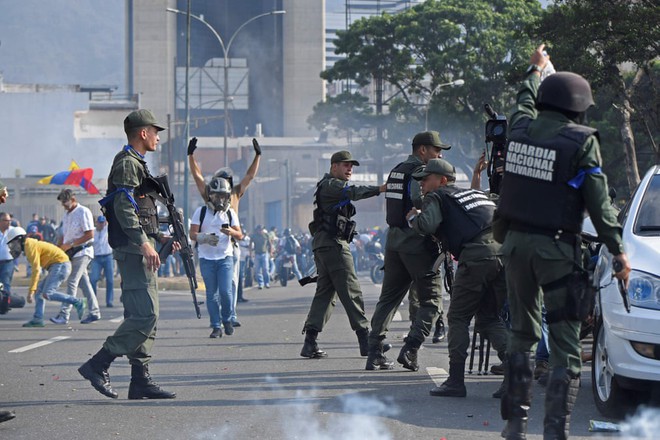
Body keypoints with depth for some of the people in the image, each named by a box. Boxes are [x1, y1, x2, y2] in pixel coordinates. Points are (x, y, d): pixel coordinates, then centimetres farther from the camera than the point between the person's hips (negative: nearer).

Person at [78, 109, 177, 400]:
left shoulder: (137, 164, 23)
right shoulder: (126, 163, -9)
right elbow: (123, 207, -20)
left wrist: (160, 237, 21)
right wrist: (144, 243, -26)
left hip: (141, 249, 11)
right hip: (133, 250, -11)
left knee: (145, 316, 8)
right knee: (144, 315, -15)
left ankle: (140, 381, 8)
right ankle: (97, 365, -12)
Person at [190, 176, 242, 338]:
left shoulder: (230, 213, 8)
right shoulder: (201, 212, 3)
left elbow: (239, 235, 3)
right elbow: (192, 234, -2)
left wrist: (231, 231, -20)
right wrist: (205, 238, -22)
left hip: (225, 258, 0)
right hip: (206, 258, 0)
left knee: (225, 291, -10)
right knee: (212, 293, 0)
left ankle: (227, 319, 13)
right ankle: (216, 326, 6)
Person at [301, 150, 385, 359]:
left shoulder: (327, 186, 26)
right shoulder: (331, 185, -8)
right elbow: (354, 192, -24)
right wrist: (380, 189, -35)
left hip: (322, 243, 10)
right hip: (333, 242, -10)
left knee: (325, 291, 6)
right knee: (351, 291, -8)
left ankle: (310, 341, -2)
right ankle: (365, 339, -8)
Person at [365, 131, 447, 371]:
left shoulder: (396, 171, 17)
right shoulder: (421, 172, -11)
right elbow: (422, 203, -22)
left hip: (394, 241, 8)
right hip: (418, 243, -8)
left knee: (388, 298, 11)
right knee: (431, 302, -2)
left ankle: (374, 354, 7)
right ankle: (410, 349, -14)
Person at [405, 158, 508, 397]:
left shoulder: (437, 198, 10)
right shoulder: (476, 193, 31)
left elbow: (427, 225, -8)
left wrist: (413, 218, 12)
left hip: (476, 257, -6)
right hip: (504, 253, 7)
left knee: (458, 318, 7)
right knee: (489, 319, 17)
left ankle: (456, 381, 2)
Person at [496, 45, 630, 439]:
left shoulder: (522, 128, 3)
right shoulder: (582, 141, -11)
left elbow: (525, 101, 28)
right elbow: (599, 203, -11)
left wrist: (536, 69, 47)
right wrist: (618, 251, -4)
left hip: (516, 243, 6)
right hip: (557, 250, -5)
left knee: (523, 335, 18)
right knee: (565, 347, -2)